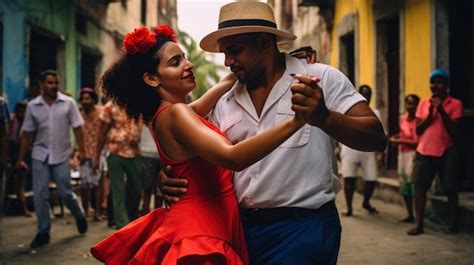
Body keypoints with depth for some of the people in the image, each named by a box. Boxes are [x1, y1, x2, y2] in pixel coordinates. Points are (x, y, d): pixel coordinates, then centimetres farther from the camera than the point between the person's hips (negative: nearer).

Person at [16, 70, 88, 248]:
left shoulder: (68, 103, -2)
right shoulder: (32, 106, 1)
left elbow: (77, 128, -1)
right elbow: (27, 134, 5)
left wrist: (81, 150, -9)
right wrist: (21, 158, 5)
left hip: (62, 155, -2)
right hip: (40, 155, 2)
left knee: (65, 193, 1)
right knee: (39, 194, -2)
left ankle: (80, 215, 31)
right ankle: (43, 232, 9)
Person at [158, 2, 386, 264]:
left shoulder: (321, 79, -6)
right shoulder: (224, 104, 9)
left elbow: (376, 138, -15)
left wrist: (324, 118, -33)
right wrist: (172, 179, -9)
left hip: (303, 227, -5)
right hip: (242, 227, 5)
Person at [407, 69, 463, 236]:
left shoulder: (455, 104, -2)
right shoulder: (424, 104, 9)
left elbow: (453, 130, -10)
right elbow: (418, 130, 4)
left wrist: (441, 110, -17)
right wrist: (430, 114, -10)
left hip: (446, 153, -3)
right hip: (424, 152, 3)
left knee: (450, 189, 3)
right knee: (420, 187, 0)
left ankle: (452, 224, 14)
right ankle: (418, 224, 4)